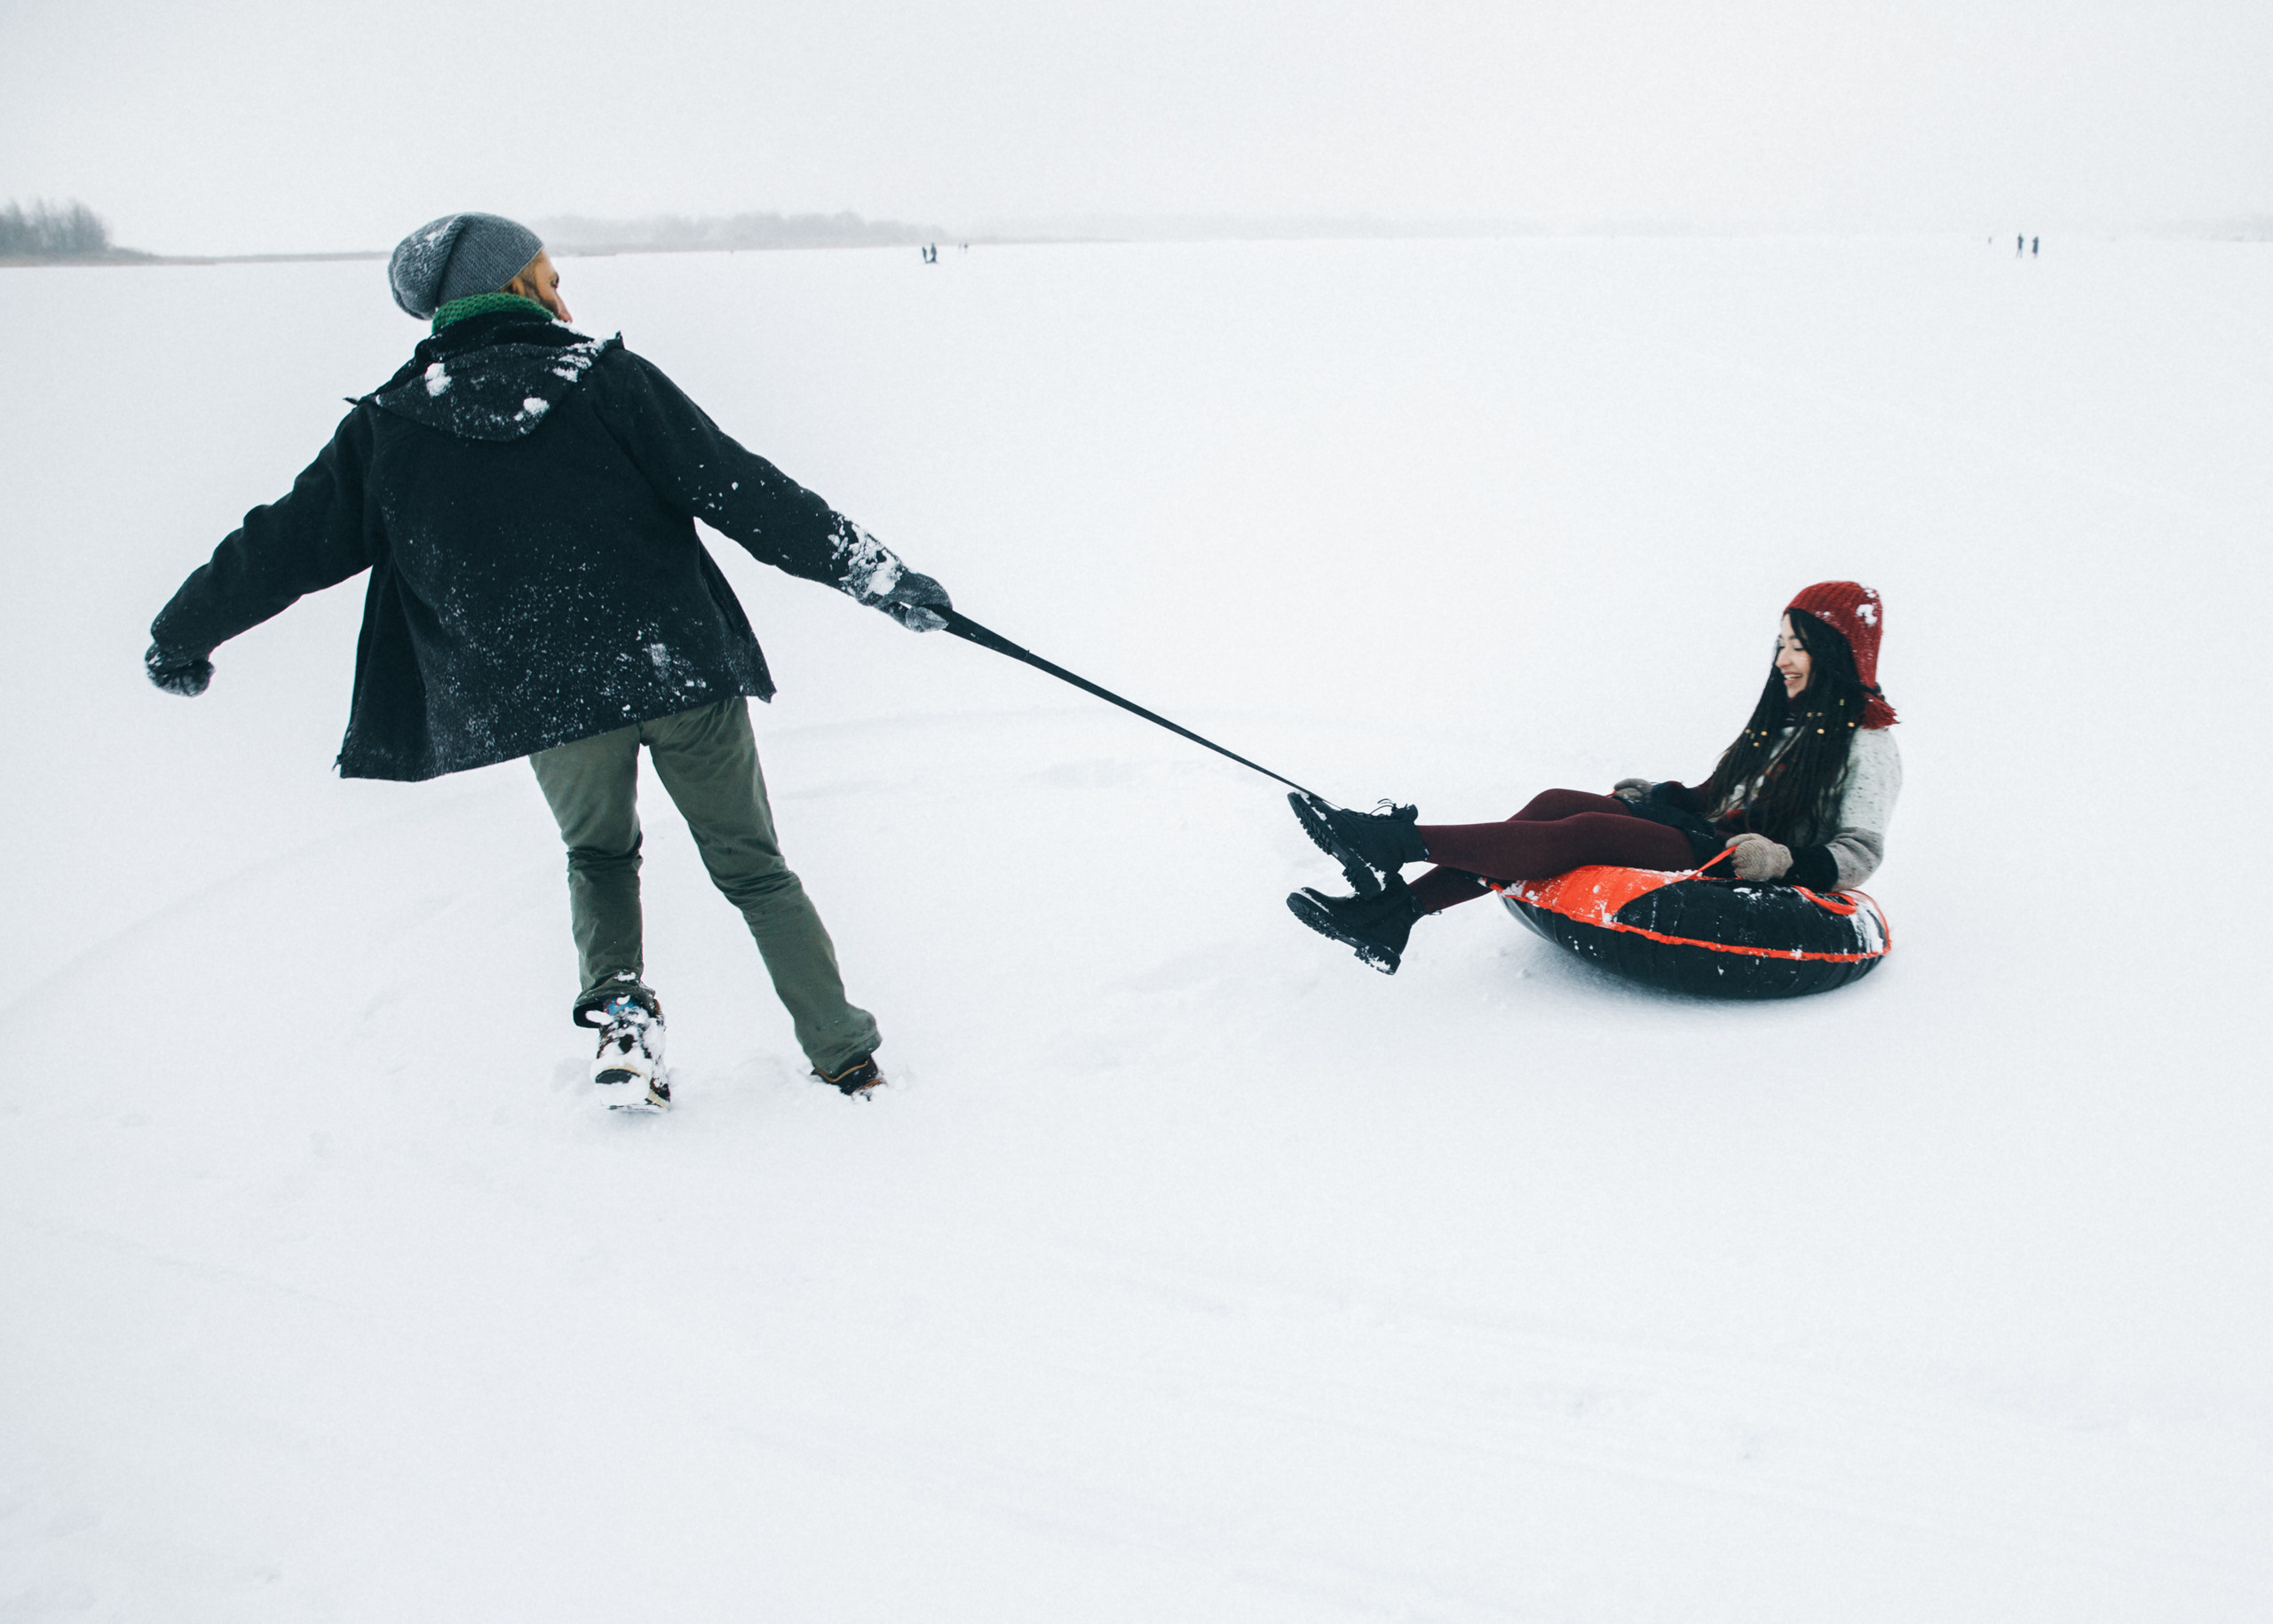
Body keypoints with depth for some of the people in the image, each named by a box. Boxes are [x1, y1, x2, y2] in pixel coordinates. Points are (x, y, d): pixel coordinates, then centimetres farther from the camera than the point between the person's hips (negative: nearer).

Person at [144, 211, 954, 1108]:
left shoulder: (385, 429, 5)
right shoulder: (606, 379, -1)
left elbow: (281, 546, 10)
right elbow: (738, 489, -6)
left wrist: (179, 637, 27)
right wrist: (880, 574, -3)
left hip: (545, 701, 2)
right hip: (682, 667, -1)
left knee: (599, 857, 28)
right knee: (753, 867, 14)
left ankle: (617, 1009, 8)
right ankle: (843, 1053, 14)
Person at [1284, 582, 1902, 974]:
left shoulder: (1868, 745, -1)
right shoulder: (1782, 717, 23)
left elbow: (1861, 853, -8)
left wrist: (1784, 860, -24)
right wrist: (1655, 794, 13)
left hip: (1745, 881, -7)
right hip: (1705, 838, 8)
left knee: (1586, 833, -28)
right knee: (1557, 803, -17)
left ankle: (1399, 842, -36)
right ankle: (1398, 907, -32)